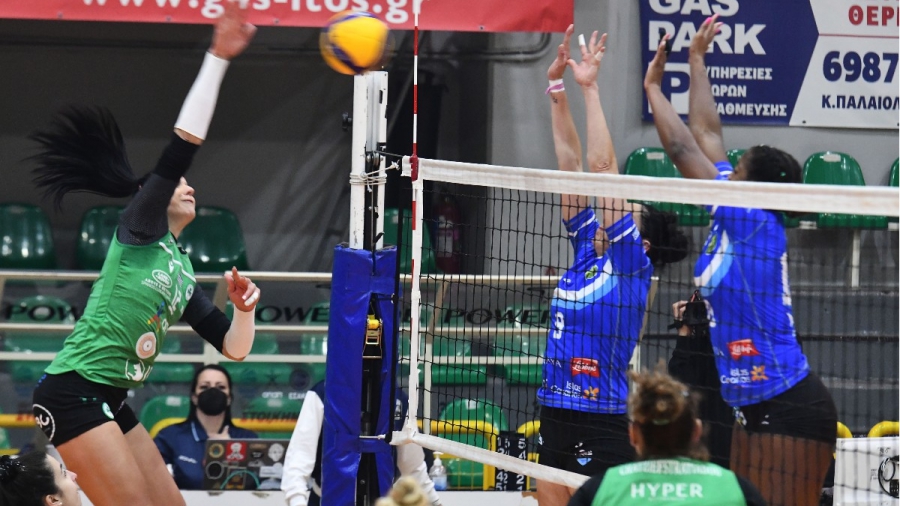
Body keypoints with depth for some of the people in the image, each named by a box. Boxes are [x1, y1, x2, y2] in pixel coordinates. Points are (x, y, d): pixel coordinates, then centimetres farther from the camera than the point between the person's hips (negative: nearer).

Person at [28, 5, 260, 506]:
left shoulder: (184, 275, 20)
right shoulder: (141, 228, 0)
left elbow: (234, 348, 18)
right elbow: (183, 144, -11)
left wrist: (244, 308, -3)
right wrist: (218, 58, -13)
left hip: (110, 403, 9)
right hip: (73, 390, -9)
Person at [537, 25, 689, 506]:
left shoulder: (632, 265, -6)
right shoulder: (588, 251, 11)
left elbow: (602, 169, -13)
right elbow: (571, 166, 11)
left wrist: (590, 89, -13)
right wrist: (557, 87, 9)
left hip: (601, 427, -8)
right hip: (556, 415, 8)